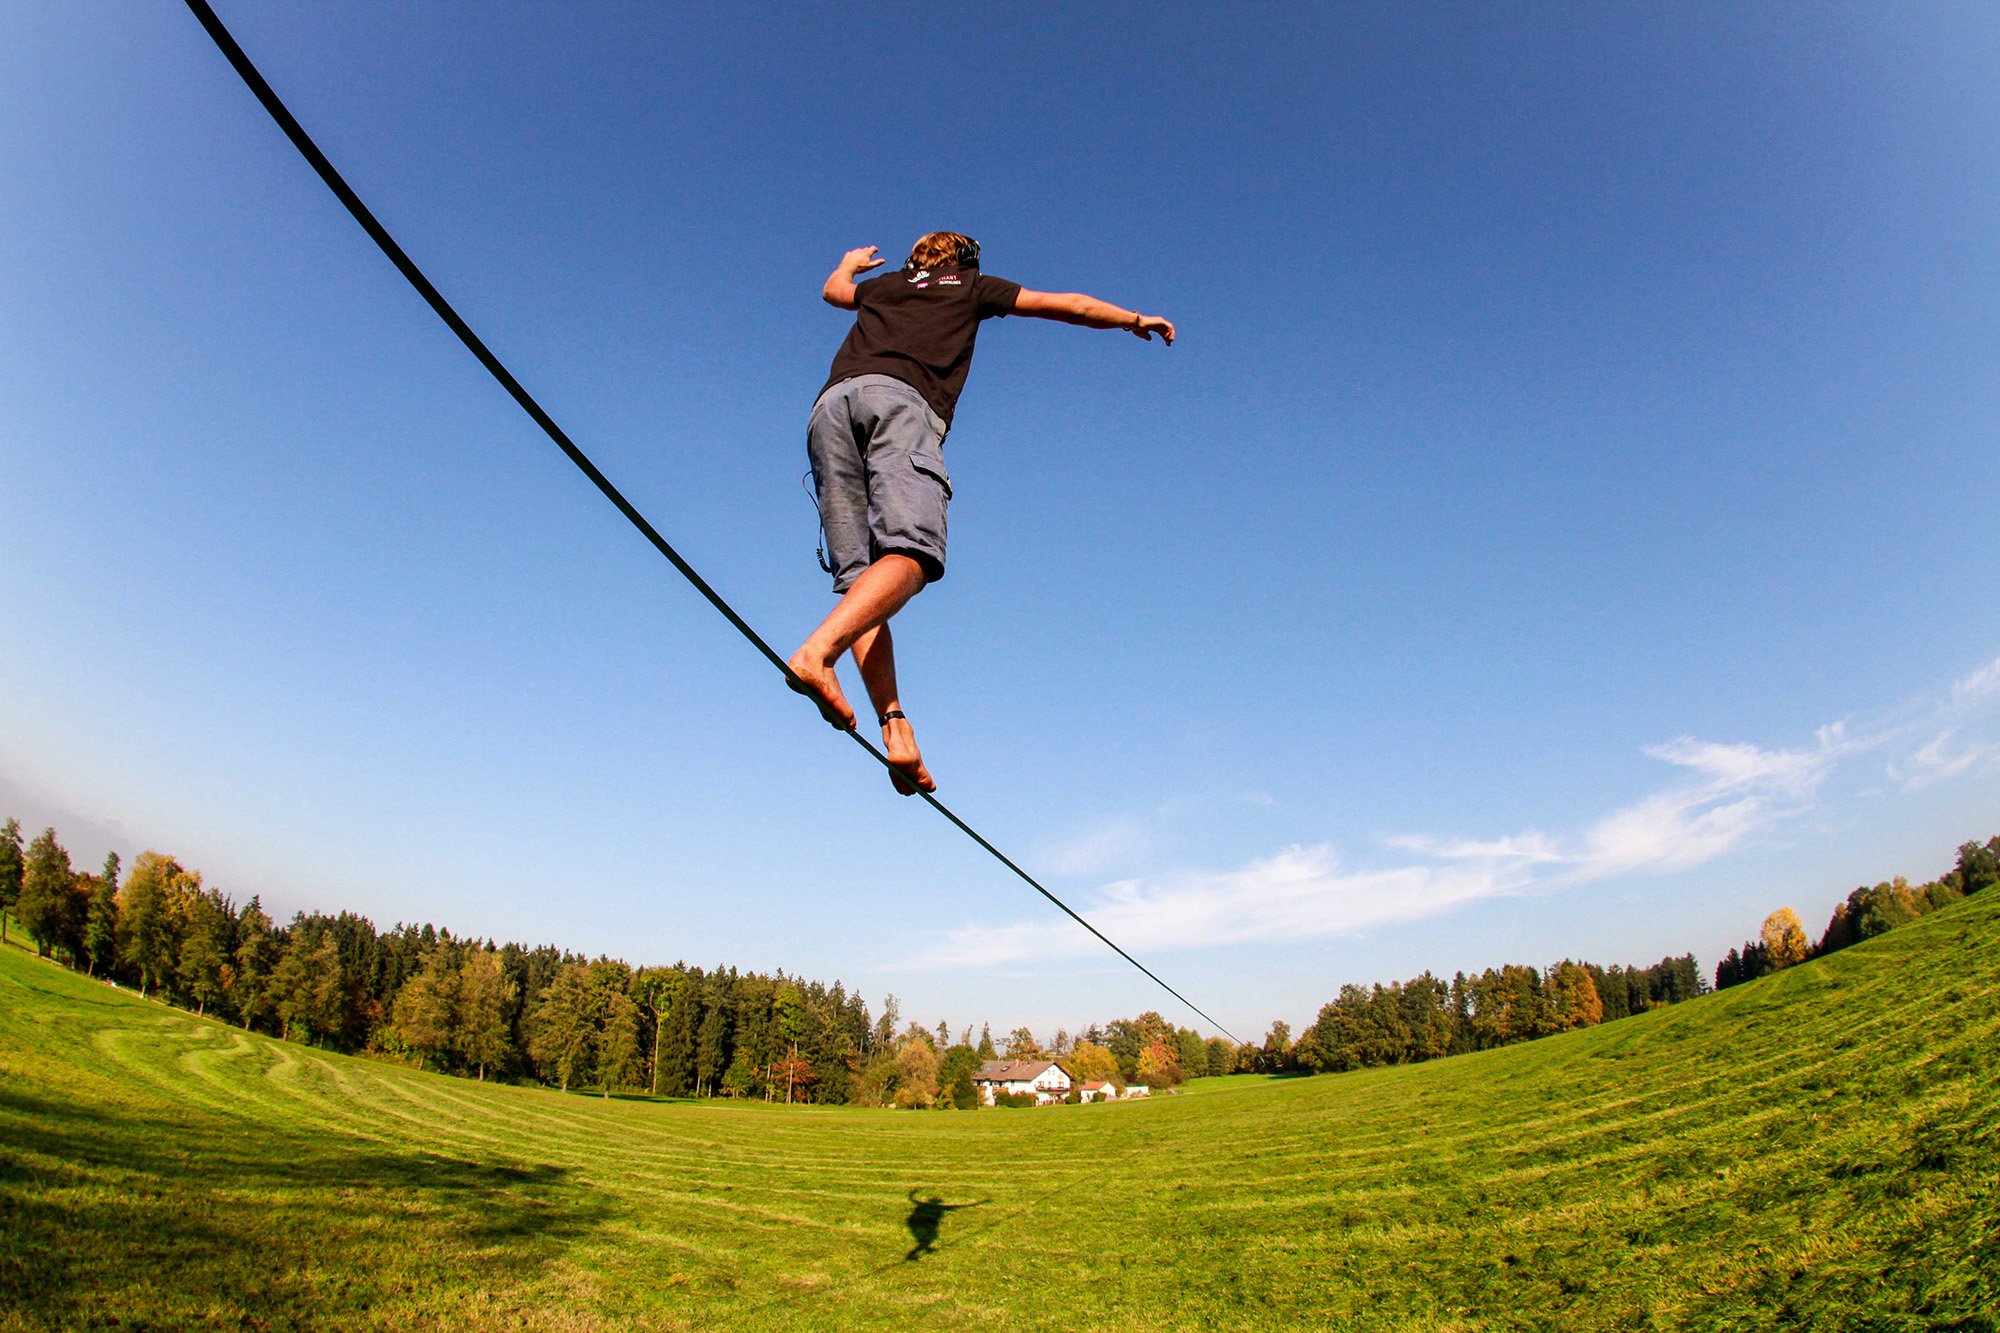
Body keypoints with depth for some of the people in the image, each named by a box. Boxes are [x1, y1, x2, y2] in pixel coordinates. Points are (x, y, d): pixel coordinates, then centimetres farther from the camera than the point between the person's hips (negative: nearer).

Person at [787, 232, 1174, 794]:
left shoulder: (882, 285, 38)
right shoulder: (971, 286, 29)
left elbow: (833, 289, 61)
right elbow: (1070, 305, 35)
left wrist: (850, 262, 83)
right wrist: (1136, 320, 50)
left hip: (830, 402, 5)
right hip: (898, 396, -4)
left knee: (858, 575, -5)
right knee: (911, 553, -22)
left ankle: (895, 727, -21)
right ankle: (819, 653, -48)